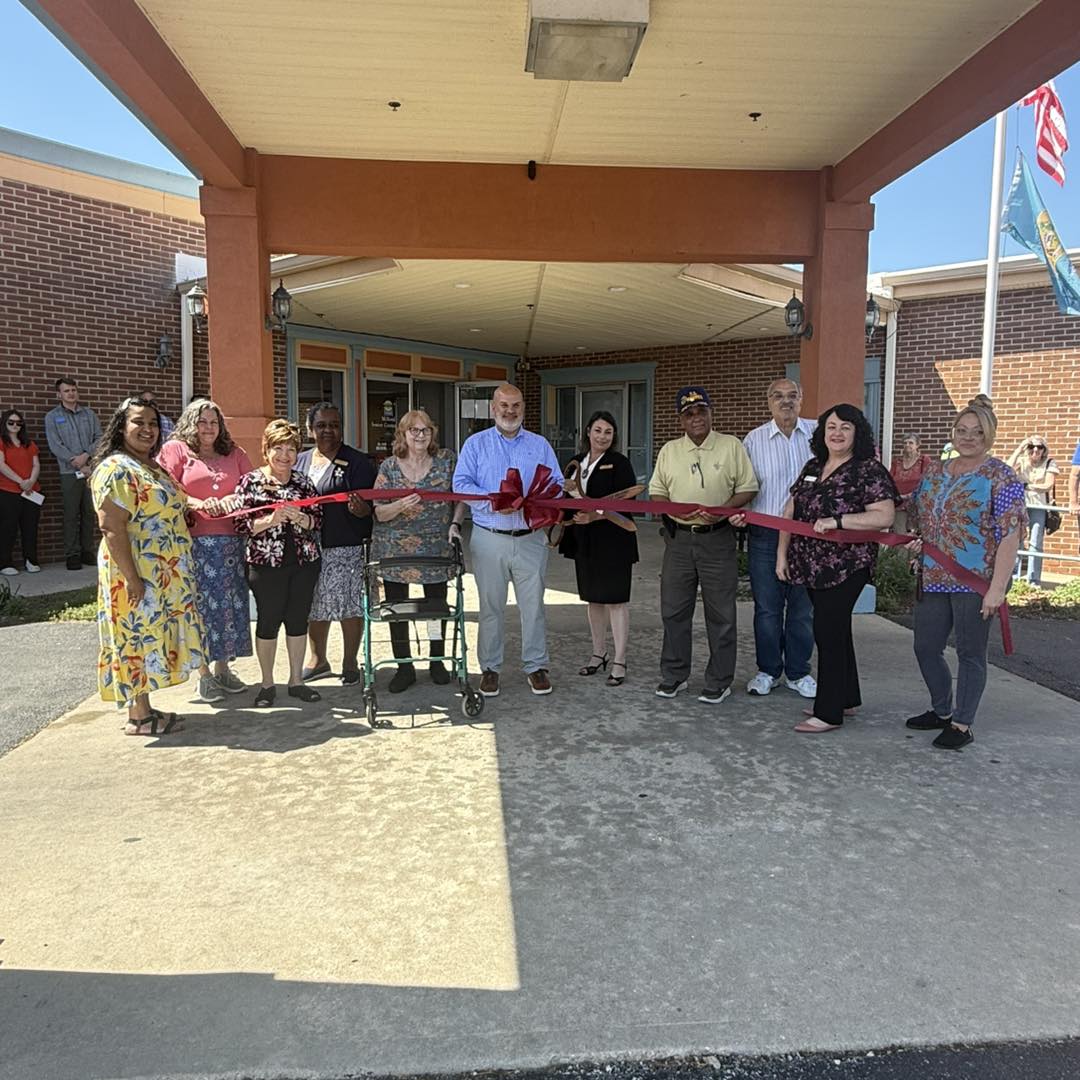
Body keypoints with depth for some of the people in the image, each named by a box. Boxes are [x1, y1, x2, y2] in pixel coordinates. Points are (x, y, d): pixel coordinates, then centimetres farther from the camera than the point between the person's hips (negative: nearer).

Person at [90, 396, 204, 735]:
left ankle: (143, 706, 24)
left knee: (152, 637, 14)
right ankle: (138, 716, 11)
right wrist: (132, 578, -24)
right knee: (139, 636, 0)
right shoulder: (116, 469, -15)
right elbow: (111, 527, -21)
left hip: (165, 575, 9)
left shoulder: (152, 467, 14)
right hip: (139, 575, -9)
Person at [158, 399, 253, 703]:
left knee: (230, 602, 5)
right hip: (195, 541, -4)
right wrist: (198, 504, -18)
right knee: (201, 604, -2)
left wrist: (233, 499, -7)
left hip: (231, 539, 4)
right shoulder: (175, 450, 6)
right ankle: (204, 673, 9)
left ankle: (223, 667, 18)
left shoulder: (234, 453, 18)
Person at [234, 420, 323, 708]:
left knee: (298, 619, 9)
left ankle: (296, 679, 22)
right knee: (268, 621, 5)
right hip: (266, 563, -3)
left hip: (304, 561, 3)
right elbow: (242, 524, -6)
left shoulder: (303, 482, 8)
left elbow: (318, 519, 5)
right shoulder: (250, 481, -1)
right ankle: (267, 684, 19)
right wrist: (271, 520, -21)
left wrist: (299, 518, -15)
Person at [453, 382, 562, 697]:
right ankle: (490, 667, 18)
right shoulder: (476, 444, 7)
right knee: (490, 606, 6)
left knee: (533, 605, 5)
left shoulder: (540, 445, 12)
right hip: (489, 538, -1)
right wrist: (492, 502, -19)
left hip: (531, 538, 1)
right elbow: (461, 483, -4)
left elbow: (556, 485, 5)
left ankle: (535, 665, 18)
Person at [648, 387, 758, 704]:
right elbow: (656, 491, 11)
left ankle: (719, 681, 16)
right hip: (679, 538, 3)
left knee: (720, 613, 4)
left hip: (717, 539, -3)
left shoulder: (731, 446, 0)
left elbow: (748, 488, 0)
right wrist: (672, 510, -10)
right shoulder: (669, 451, 8)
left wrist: (723, 510, -17)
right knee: (673, 610, 9)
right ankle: (674, 675, 23)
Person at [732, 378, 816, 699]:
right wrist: (739, 512, -10)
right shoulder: (754, 440, 4)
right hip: (766, 535, 0)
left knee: (803, 608, 9)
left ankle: (798, 672, 24)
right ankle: (768, 670, 23)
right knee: (767, 608, 7)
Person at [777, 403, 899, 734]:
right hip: (811, 565, 7)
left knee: (829, 632, -5)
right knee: (836, 631, 17)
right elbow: (791, 511, 15)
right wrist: (782, 553, 10)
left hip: (846, 567, -7)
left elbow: (885, 516, -18)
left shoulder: (869, 470, -8)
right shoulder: (812, 467, 13)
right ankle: (846, 698, 31)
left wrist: (836, 521, -25)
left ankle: (829, 712, 6)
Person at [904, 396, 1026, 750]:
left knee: (970, 653, 4)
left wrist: (997, 587, -19)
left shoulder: (1001, 478, -8)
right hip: (933, 579, 6)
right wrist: (915, 541, -1)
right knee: (925, 648, 12)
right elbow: (917, 518, 22)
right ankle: (942, 711, 32)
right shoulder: (934, 472, 10)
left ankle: (962, 724, 17)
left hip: (975, 583, -6)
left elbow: (1010, 537, -13)